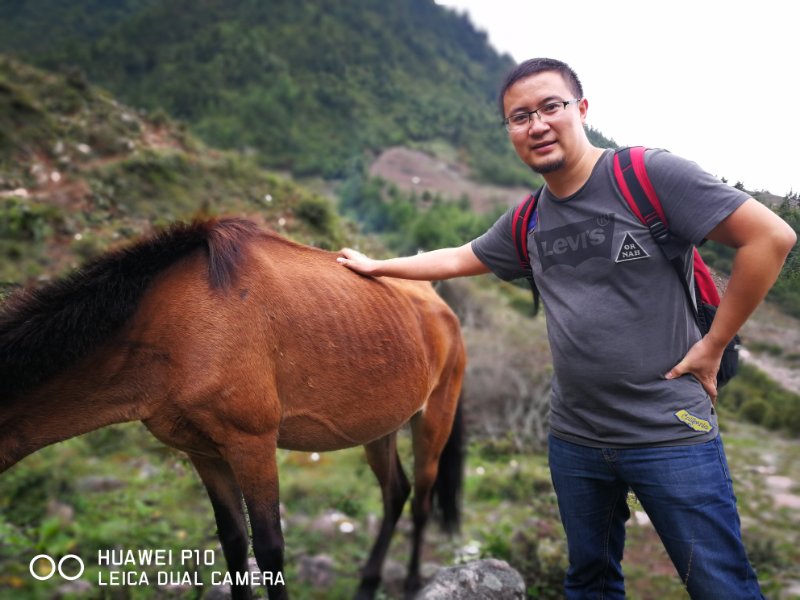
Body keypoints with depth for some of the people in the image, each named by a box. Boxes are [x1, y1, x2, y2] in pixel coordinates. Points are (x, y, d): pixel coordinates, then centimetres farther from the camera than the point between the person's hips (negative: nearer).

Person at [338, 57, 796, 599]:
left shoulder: (649, 174, -12)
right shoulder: (527, 221, 7)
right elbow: (459, 259, 22)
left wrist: (713, 345, -12)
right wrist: (377, 266, 25)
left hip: (672, 433, -5)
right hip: (574, 439, 6)